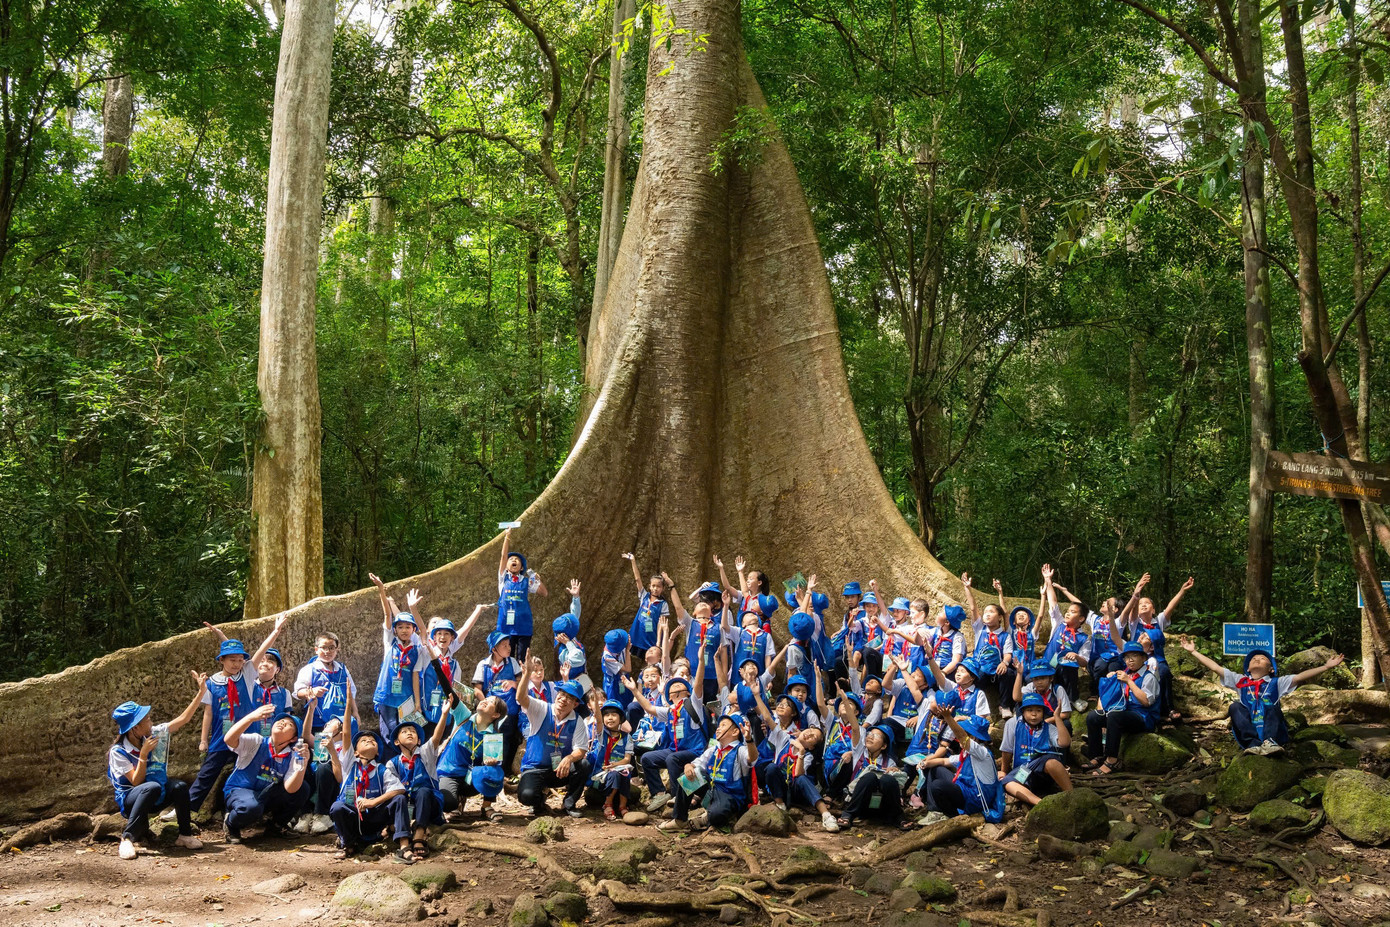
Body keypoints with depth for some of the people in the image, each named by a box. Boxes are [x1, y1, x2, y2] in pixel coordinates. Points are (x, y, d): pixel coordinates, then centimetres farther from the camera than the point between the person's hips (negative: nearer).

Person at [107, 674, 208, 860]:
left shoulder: (155, 734, -3)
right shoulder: (118, 752, -15)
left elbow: (183, 719, -2)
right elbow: (136, 782, -20)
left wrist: (201, 692, -8)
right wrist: (144, 754, -27)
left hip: (157, 798, 5)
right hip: (130, 799, -5)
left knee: (180, 786, -28)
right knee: (152, 787, -38)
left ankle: (185, 835, -12)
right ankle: (127, 839, -30)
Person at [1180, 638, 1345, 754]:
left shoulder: (1276, 683, 17)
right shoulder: (1240, 681, 21)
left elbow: (1302, 676, 7)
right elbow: (1215, 667, 16)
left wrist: (1326, 667, -4)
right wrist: (1194, 651, 13)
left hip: (1272, 731, -1)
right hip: (1248, 733, 1)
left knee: (1271, 707, -22)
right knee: (1235, 706, -21)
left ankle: (1270, 742, -46)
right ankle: (1253, 745, -42)